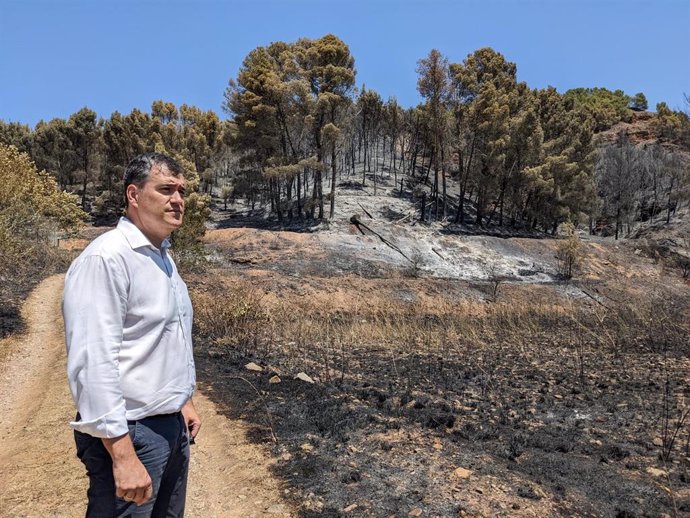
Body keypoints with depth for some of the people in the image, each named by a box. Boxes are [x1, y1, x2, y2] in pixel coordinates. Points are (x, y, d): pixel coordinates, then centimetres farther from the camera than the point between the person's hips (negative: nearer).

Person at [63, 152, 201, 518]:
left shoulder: (162, 255, 9)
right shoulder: (106, 258, -20)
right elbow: (93, 362, -25)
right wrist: (122, 455, -25)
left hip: (171, 425, 9)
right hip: (130, 431, -9)